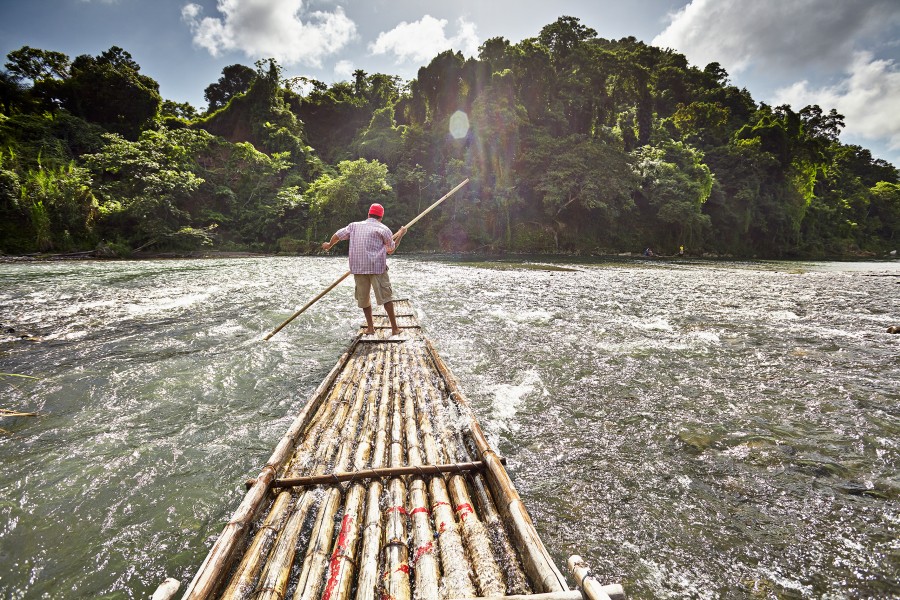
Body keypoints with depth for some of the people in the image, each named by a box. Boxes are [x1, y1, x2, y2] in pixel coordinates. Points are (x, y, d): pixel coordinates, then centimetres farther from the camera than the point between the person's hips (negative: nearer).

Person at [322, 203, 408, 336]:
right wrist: (400, 235, 19)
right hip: (377, 267, -3)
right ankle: (394, 328, 1)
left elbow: (337, 235, 22)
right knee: (385, 297, 0)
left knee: (363, 298, 15)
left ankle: (370, 327, 19)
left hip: (358, 268, 4)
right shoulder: (383, 229, 3)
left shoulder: (354, 225, 14)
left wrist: (329, 245, 41)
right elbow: (391, 250, 8)